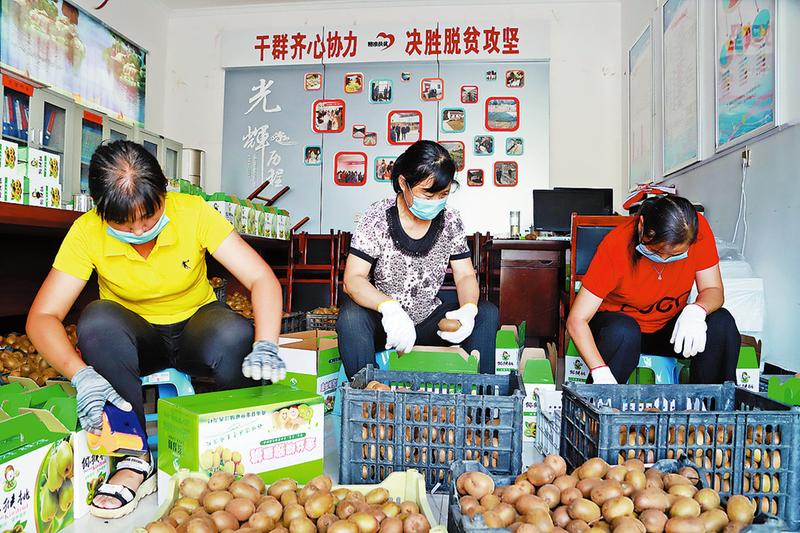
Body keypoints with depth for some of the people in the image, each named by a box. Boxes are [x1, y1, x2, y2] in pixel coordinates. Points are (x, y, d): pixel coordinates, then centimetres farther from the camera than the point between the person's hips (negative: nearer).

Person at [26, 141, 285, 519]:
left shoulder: (193, 212, -20)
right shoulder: (87, 232, -17)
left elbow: (262, 279, -25)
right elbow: (42, 317, -19)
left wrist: (266, 346, -42)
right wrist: (81, 374, -38)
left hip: (196, 326, -1)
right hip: (135, 338, 1)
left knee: (235, 335, -35)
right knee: (97, 319, -32)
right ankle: (136, 459, -22)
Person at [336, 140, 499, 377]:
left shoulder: (451, 221, -2)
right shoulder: (378, 216, -13)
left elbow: (465, 276, 0)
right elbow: (352, 279, -20)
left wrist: (469, 309, -25)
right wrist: (389, 306, -40)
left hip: (428, 321, 3)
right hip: (384, 322, -3)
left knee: (487, 314, -15)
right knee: (351, 315, -33)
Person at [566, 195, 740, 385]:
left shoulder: (698, 229, -18)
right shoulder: (616, 244, -28)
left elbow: (714, 290, -10)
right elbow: (576, 320, -29)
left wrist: (697, 311, -36)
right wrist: (600, 373, -42)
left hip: (670, 328, 4)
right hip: (620, 325, -3)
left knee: (722, 323, -24)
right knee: (623, 332, -36)